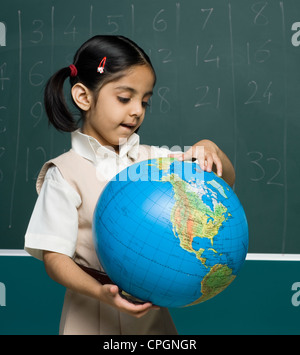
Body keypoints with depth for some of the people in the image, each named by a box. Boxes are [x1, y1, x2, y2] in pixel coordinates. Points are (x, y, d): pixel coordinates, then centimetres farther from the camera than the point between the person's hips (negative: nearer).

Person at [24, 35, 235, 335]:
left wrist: (210, 150, -17)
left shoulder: (151, 159, 0)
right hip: (94, 315, -4)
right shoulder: (65, 174, -11)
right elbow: (54, 256, -12)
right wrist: (101, 292, -28)